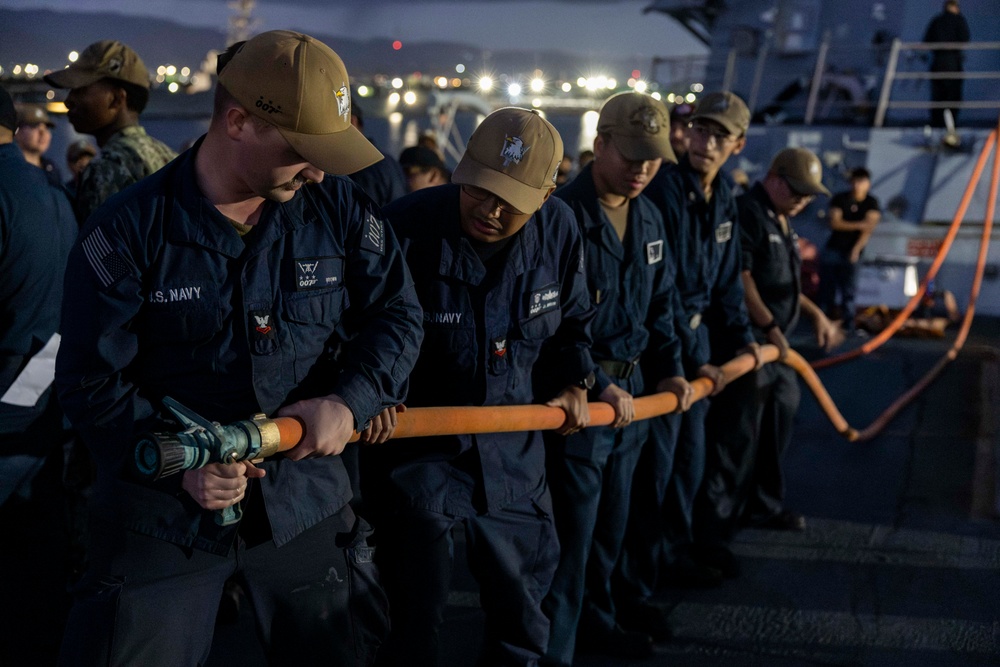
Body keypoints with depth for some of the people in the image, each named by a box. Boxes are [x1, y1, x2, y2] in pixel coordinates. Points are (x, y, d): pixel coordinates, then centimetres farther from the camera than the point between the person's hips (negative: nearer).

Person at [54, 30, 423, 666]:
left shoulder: (338, 208, -4)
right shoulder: (129, 228, -12)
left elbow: (397, 314, 4)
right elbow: (92, 380, -8)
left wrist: (351, 400, -14)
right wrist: (178, 462, -21)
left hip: (306, 501, 3)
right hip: (163, 510, -2)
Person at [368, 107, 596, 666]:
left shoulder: (560, 231, -7)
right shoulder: (409, 228, -23)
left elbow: (574, 322, 13)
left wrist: (575, 383, 2)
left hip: (513, 452, 5)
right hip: (419, 448, -4)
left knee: (524, 618, 21)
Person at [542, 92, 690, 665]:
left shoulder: (650, 218, 9)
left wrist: (670, 369, 11)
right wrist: (594, 388, -23)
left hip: (630, 389, 8)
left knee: (612, 522, 22)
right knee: (570, 531, -1)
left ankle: (595, 618, 40)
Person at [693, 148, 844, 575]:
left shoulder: (782, 222, 19)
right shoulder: (747, 213, -14)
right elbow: (741, 281, -21)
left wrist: (816, 314, 21)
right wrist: (770, 327, -20)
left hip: (775, 346, 11)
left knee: (777, 423, 21)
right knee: (736, 439, -10)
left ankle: (762, 505, 39)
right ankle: (711, 533, -5)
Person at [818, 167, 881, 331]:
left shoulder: (872, 204, -1)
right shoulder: (839, 199, 1)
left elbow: (869, 228, -11)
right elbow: (835, 223, -9)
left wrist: (856, 249, -22)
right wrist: (859, 225, -19)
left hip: (852, 252, -2)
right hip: (832, 249, 2)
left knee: (848, 291, -5)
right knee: (826, 288, 2)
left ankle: (848, 324, -3)